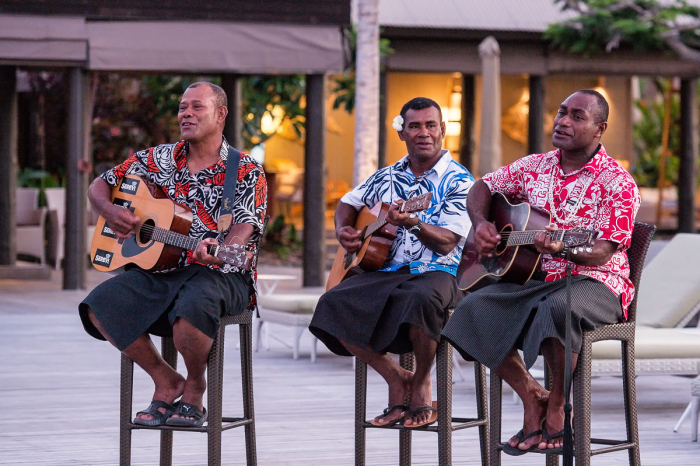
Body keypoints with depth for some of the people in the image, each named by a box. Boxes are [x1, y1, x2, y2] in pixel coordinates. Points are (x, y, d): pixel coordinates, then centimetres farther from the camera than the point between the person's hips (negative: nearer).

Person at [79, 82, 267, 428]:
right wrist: (109, 211, -3)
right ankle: (165, 381, -4)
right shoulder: (159, 160, 13)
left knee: (192, 307, -40)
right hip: (159, 268, 5)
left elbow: (245, 227, -14)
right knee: (99, 306, -21)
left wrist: (217, 249, -37)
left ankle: (195, 388, -8)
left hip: (220, 273, -5)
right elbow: (99, 185, 21)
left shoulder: (246, 172, 1)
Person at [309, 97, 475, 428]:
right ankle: (396, 378, -7)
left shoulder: (458, 181, -1)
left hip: (436, 272, -5)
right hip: (386, 272, 5)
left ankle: (421, 385, -14)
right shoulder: (388, 177, 15)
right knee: (333, 305, -23)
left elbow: (448, 242, -12)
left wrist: (414, 224, -30)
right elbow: (349, 202, 32)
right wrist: (343, 230, 10)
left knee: (421, 299, -42)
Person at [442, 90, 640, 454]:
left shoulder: (617, 184, -7)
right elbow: (482, 187, 24)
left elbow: (601, 252, -16)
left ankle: (557, 408, -18)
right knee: (473, 310, -21)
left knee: (558, 308, -41)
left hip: (592, 282, -5)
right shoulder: (535, 167, 11)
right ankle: (532, 397, -10)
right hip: (534, 279, 5)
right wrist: (481, 223, 3)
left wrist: (562, 248, -36)